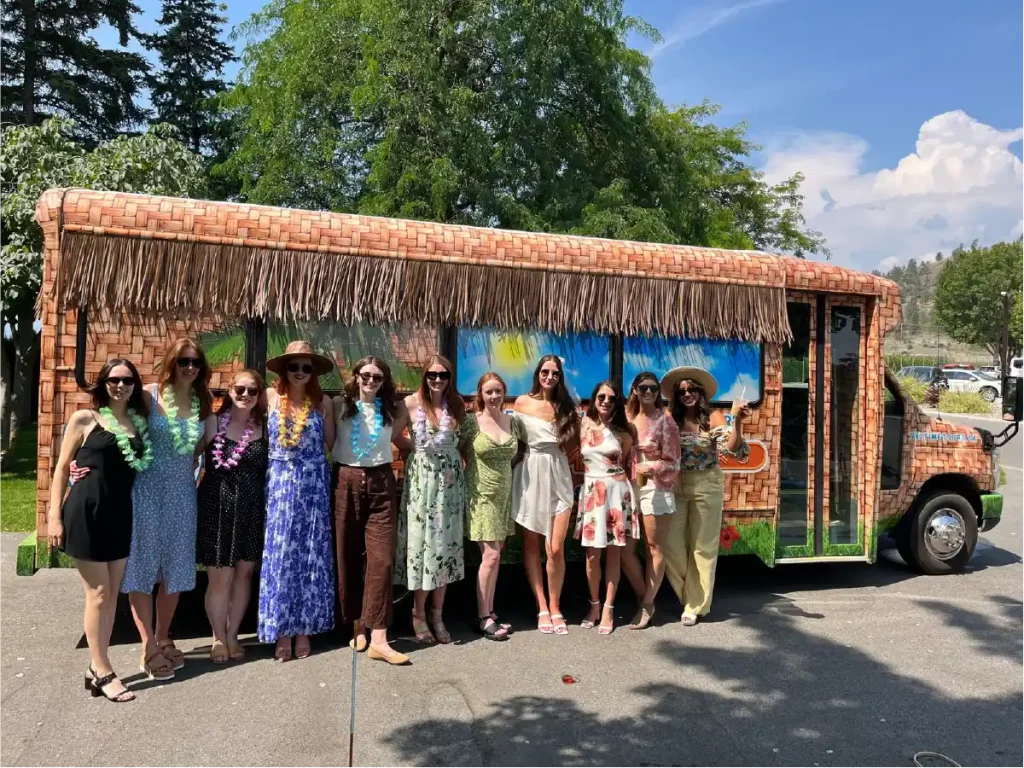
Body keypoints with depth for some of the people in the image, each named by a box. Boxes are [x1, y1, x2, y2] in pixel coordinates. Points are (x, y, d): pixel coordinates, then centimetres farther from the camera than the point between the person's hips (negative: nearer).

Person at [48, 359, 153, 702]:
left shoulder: (138, 422, 9)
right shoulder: (84, 419, -2)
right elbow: (62, 468, -2)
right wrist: (54, 516, -7)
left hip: (121, 515, 5)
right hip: (86, 512, -5)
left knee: (111, 594, 9)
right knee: (99, 593, -1)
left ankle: (96, 667, 20)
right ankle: (103, 671, 10)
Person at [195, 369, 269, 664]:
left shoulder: (263, 426, 4)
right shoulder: (212, 422, -3)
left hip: (251, 509, 3)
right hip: (217, 507, -3)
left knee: (244, 573, 10)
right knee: (220, 577, 2)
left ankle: (232, 636, 26)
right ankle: (218, 638, 21)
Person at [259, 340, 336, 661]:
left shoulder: (323, 401, 1)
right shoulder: (270, 397, 0)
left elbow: (331, 444, 5)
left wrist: (334, 412, 0)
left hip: (313, 483, 0)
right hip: (279, 483, 0)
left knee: (310, 553, 5)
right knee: (279, 554, 2)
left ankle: (304, 627, 16)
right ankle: (282, 630, 12)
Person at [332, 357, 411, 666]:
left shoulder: (393, 408, 8)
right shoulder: (340, 404, 4)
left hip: (381, 483, 0)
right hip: (346, 483, 0)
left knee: (382, 558, -8)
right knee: (348, 557, 6)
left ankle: (378, 637, -7)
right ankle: (358, 625, 22)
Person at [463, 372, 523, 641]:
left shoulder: (514, 422, 4)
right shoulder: (471, 422, -8)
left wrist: (508, 474, 6)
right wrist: (468, 476, -5)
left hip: (504, 495, 5)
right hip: (481, 495, -5)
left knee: (495, 556, 10)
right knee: (490, 555, -9)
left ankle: (489, 613, 20)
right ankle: (483, 619, 2)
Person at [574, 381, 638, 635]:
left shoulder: (623, 432, 2)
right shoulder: (585, 425, 3)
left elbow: (624, 463, 13)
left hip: (617, 492, -1)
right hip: (591, 492, 1)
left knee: (613, 554, 4)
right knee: (592, 555, 2)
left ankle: (608, 609, 14)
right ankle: (594, 605, 20)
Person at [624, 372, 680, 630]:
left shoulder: (665, 421, -4)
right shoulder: (627, 418, 8)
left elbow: (673, 462, -6)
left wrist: (650, 468, -21)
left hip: (656, 489, -5)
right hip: (629, 488, 5)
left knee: (653, 548, 3)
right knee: (624, 549, 5)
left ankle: (647, 604, 13)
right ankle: (644, 597, 23)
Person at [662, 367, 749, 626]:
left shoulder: (713, 418, -7)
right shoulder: (672, 420, 1)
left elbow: (733, 449, -20)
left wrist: (737, 420, -34)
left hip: (706, 487, -3)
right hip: (676, 487, 3)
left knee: (702, 547, 5)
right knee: (671, 545, 2)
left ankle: (695, 605, 19)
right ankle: (689, 596, 24)